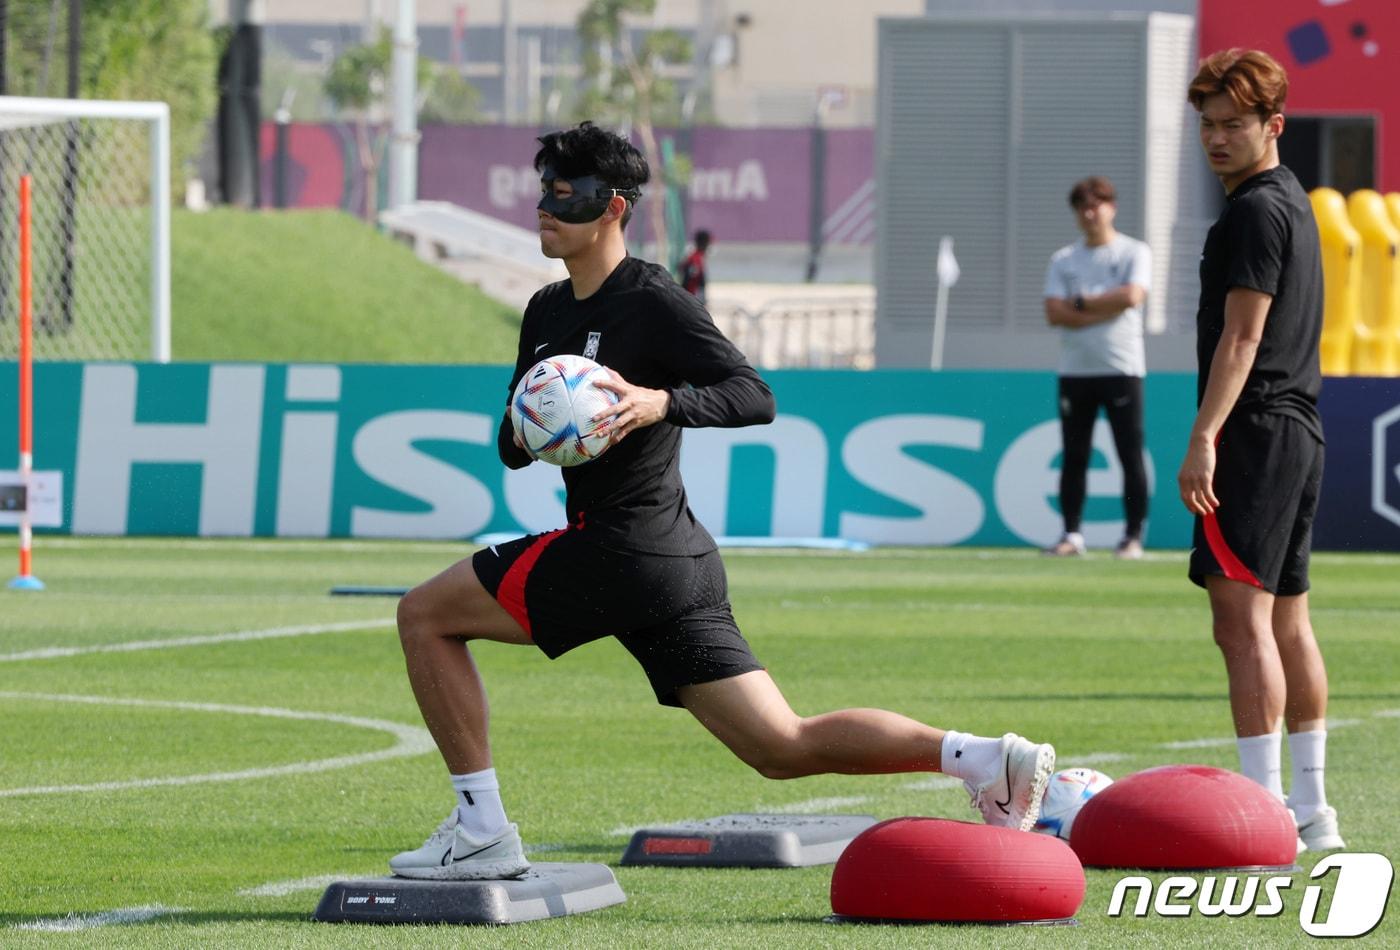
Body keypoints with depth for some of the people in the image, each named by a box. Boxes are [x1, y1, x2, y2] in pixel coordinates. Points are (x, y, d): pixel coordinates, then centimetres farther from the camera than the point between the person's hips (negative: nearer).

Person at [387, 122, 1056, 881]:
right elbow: (512, 447, 21)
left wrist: (661, 403, -30)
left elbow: (753, 397, -15)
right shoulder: (548, 312, 19)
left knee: (426, 614, -1)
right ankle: (980, 756, -3)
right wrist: (525, 433, -2)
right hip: (675, 564, 9)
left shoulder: (652, 301, -7)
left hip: (621, 553, -9)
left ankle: (482, 831, -3)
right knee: (784, 747, 6)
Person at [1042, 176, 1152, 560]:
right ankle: (1071, 535, 8)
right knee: (1074, 456, 4)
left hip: (1121, 369, -3)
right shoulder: (1063, 260, 12)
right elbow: (1055, 313, -1)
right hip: (1075, 370, 3)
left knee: (1131, 455, -5)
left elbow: (1131, 296, -15)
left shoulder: (1134, 253, 2)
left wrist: (1081, 302, -7)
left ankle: (1133, 536, -2)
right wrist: (1105, 308, -10)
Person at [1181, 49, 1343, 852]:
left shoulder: (1256, 211, -11)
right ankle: (1310, 808, 18)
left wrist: (1205, 437, -24)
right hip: (1302, 430, 11)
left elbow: (1242, 337, -19)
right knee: (1288, 619, 14)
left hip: (1256, 429, -11)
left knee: (1244, 616, -14)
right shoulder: (1295, 203, 19)